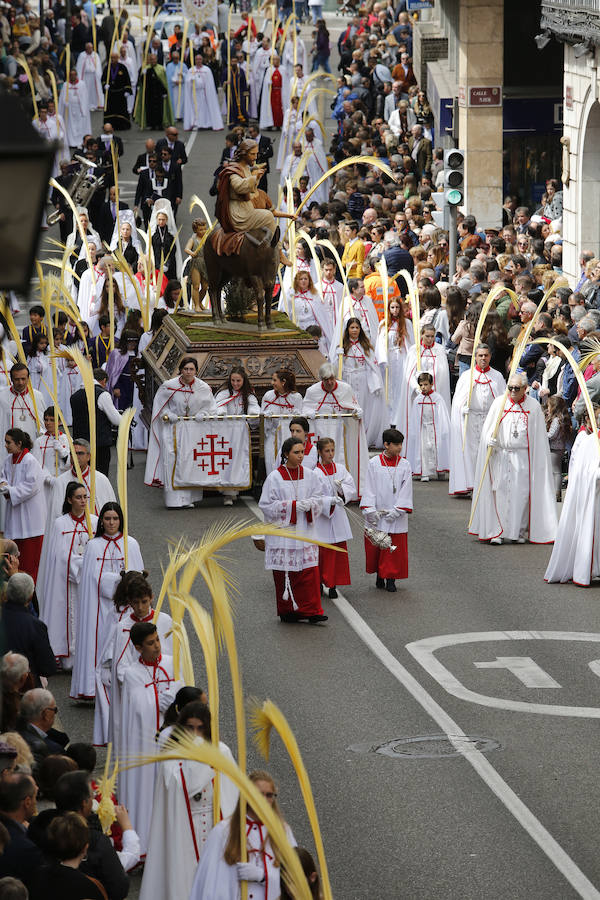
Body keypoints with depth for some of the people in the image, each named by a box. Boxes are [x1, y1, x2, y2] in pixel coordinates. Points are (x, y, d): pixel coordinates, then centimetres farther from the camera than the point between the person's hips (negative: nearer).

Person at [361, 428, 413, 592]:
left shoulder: (404, 465, 2)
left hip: (396, 516, 0)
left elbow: (405, 489, -2)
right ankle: (379, 577, 21)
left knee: (395, 548, 0)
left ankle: (391, 579, 8)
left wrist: (397, 511, -11)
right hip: (377, 514, 0)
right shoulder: (374, 463, 0)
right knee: (376, 547, 5)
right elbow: (369, 488, -2)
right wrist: (370, 509, -11)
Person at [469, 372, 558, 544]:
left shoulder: (533, 406, 3)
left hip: (523, 457, 0)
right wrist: (490, 440, -15)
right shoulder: (499, 403, 4)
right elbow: (487, 427, 6)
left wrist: (538, 461, 0)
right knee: (500, 491, -3)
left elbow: (539, 436, 5)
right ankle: (498, 531, 0)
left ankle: (521, 530, 8)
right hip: (501, 455, 1)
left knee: (522, 493, -2)